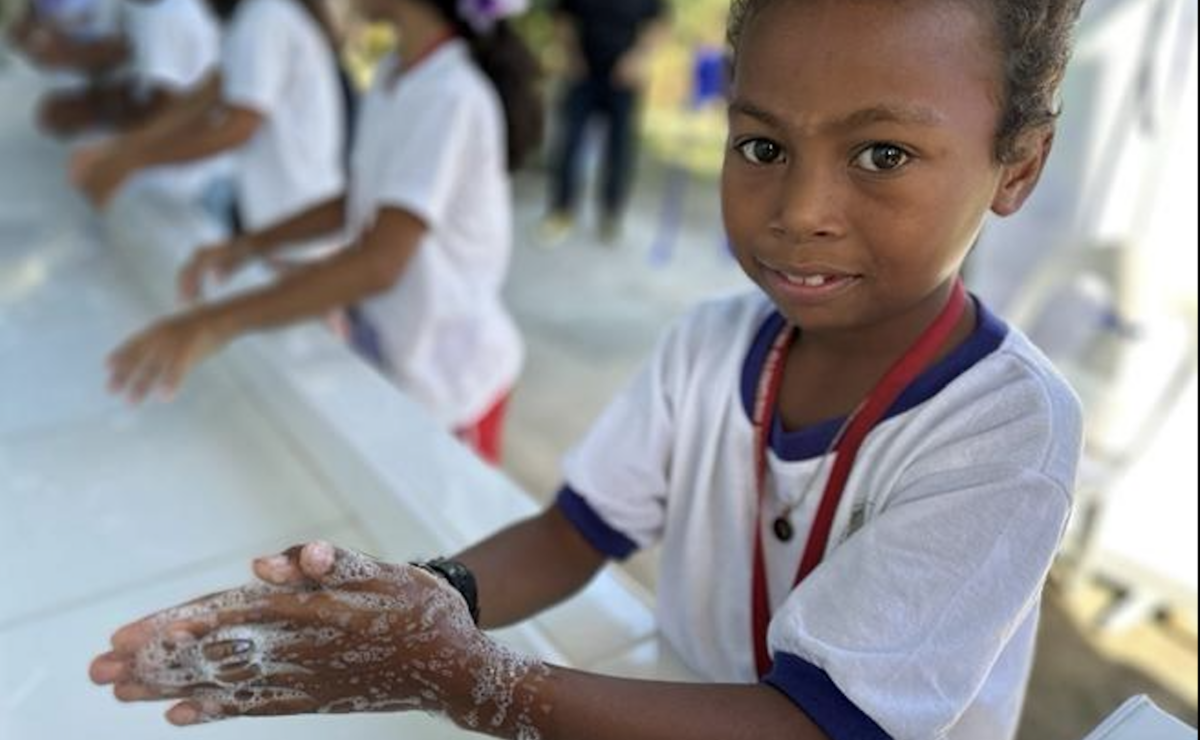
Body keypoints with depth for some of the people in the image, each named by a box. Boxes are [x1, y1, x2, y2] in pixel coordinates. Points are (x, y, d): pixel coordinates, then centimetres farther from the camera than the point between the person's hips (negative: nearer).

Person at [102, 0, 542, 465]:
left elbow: (380, 263, -33)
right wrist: (249, 247, 0)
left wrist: (214, 324, -36)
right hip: (394, 354, 7)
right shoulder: (394, 77, 2)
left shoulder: (452, 97, -25)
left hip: (448, 375, -7)